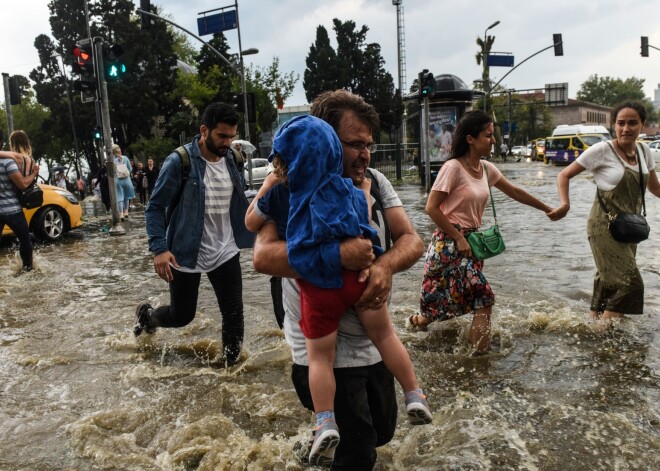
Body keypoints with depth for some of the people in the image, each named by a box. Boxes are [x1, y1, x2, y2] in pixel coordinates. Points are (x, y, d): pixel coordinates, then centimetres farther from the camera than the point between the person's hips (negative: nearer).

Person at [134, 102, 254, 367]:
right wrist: (159, 248, -24)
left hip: (225, 252, 4)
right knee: (181, 315, 11)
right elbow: (155, 207, -13)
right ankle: (147, 315, 44)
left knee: (234, 314, 1)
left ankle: (232, 366, 22)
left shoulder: (232, 160, 1)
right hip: (186, 254, -4)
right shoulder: (180, 162, -15)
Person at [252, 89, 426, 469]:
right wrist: (337, 254, -35)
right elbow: (264, 256, -27)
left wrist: (386, 265, -25)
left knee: (382, 432, 25)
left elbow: (412, 241, -3)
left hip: (374, 344, 6)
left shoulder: (375, 182, 0)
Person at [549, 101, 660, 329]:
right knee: (630, 282, -9)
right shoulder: (601, 150, -13)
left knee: (609, 281, 15)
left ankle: (594, 320, 31)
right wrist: (564, 204, -24)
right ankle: (602, 329, 5)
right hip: (605, 226, -6)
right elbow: (564, 175, -9)